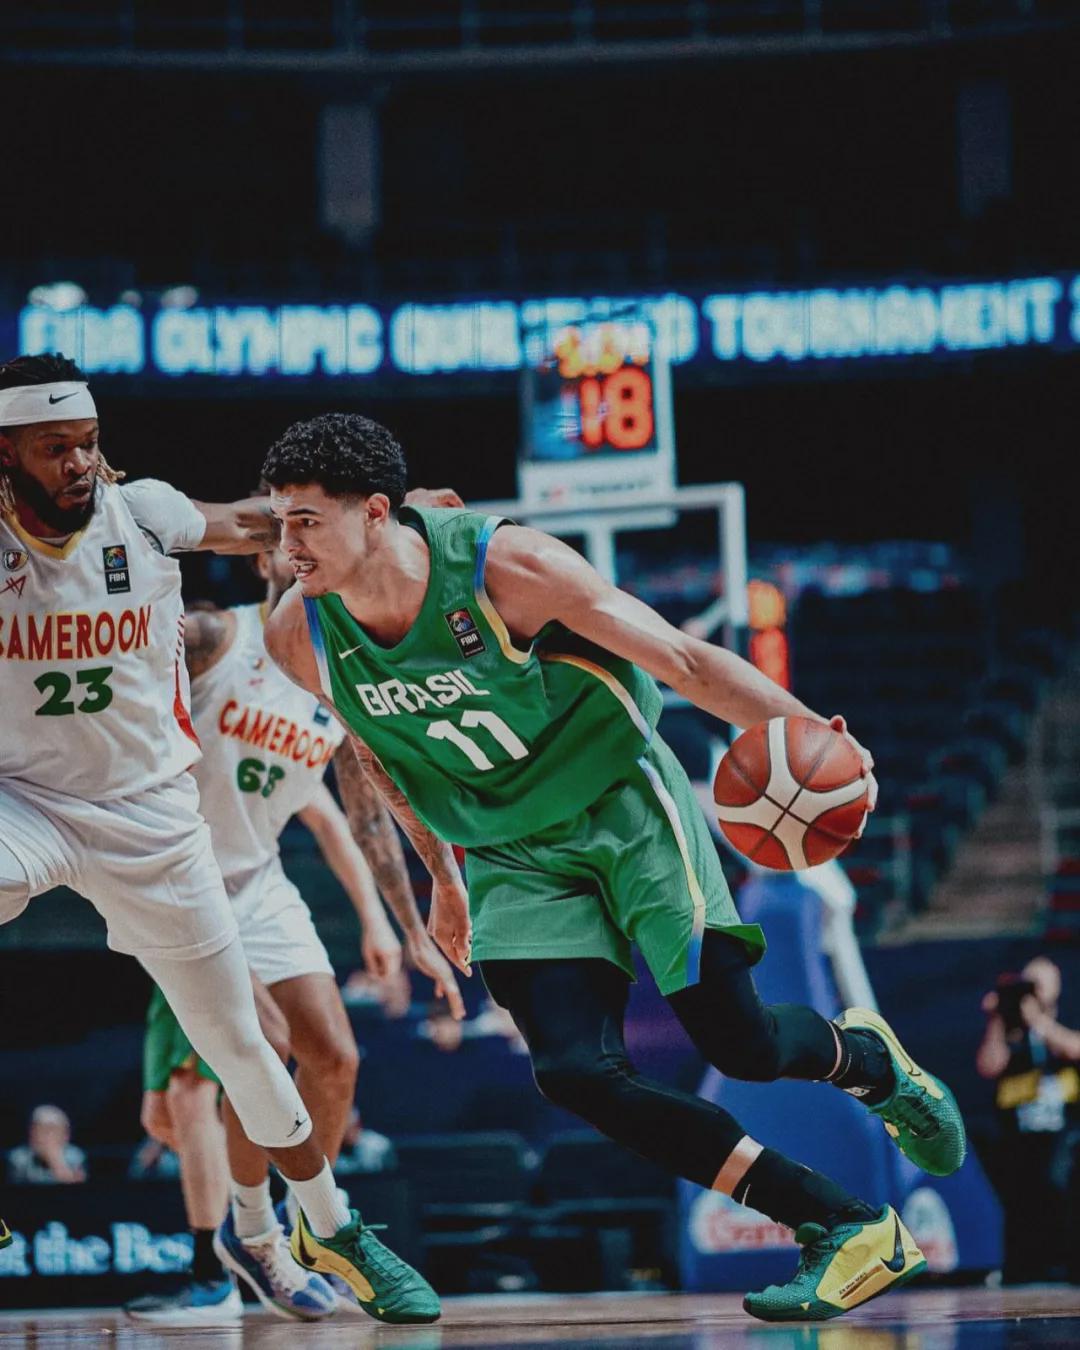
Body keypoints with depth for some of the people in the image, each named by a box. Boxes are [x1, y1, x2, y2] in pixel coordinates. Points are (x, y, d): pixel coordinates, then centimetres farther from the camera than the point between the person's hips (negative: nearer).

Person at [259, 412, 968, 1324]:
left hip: (620, 803, -4)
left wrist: (812, 736, -29)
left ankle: (866, 1059, 27)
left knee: (742, 1045, -12)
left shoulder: (506, 567, -24)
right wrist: (444, 876, 20)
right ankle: (848, 1230, -9)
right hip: (515, 858, 4)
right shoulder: (300, 638, -11)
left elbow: (684, 662, -19)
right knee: (577, 1074, -18)